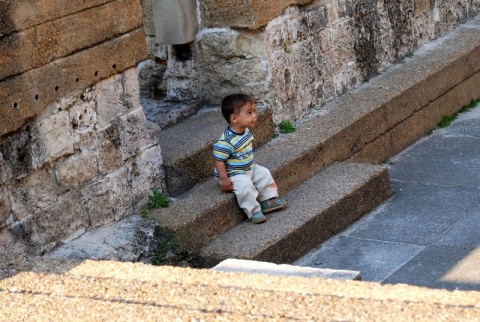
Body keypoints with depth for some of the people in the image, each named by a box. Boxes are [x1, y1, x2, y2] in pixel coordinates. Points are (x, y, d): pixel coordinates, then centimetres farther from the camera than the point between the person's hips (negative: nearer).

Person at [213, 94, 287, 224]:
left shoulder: (246, 131, -4)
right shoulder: (226, 141, -33)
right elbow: (219, 160, -27)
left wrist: (250, 165, 21)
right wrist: (224, 179, -25)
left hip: (249, 169, 9)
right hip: (233, 175, -9)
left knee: (264, 174, 6)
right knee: (246, 186, -28)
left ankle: (268, 200, 18)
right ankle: (254, 211, -13)